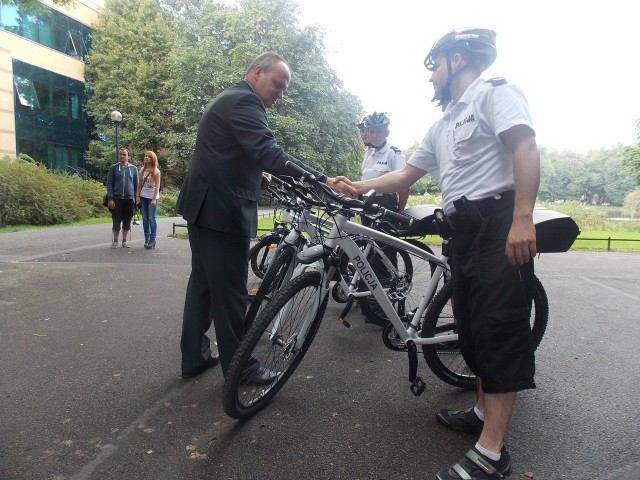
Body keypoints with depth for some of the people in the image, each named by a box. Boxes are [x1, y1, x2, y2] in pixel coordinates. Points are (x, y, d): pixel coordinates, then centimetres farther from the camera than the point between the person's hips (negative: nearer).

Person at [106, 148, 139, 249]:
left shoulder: (133, 168, 7)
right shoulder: (113, 168, 3)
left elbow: (136, 184, 11)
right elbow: (109, 184, 1)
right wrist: (110, 199, -7)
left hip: (129, 199, 1)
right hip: (117, 199, -1)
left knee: (127, 222, 6)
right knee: (116, 221, 2)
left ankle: (124, 241, 17)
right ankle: (115, 241, 15)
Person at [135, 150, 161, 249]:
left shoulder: (156, 171, -5)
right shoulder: (142, 169, 9)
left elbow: (157, 186, -9)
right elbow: (140, 184, 12)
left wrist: (154, 199, -15)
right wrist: (137, 196, 4)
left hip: (152, 197, -5)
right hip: (143, 197, 5)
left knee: (151, 218, -5)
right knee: (145, 218, 6)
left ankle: (152, 239, 0)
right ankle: (147, 239, 12)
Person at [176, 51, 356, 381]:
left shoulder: (228, 99, 20)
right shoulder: (243, 101, -14)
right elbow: (269, 153, -29)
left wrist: (256, 176, 8)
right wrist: (324, 181, -36)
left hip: (203, 206, 11)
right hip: (222, 210, -11)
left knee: (203, 283, 16)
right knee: (230, 292, -1)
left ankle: (194, 357, 28)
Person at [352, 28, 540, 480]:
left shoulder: (494, 92, -1)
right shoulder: (442, 126, 24)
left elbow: (525, 147, -16)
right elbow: (406, 175, 26)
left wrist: (523, 218, -26)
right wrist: (355, 188, 21)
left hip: (500, 225, -9)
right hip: (464, 229, 9)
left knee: (500, 328, -10)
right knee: (473, 326, 13)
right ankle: (483, 412, 28)